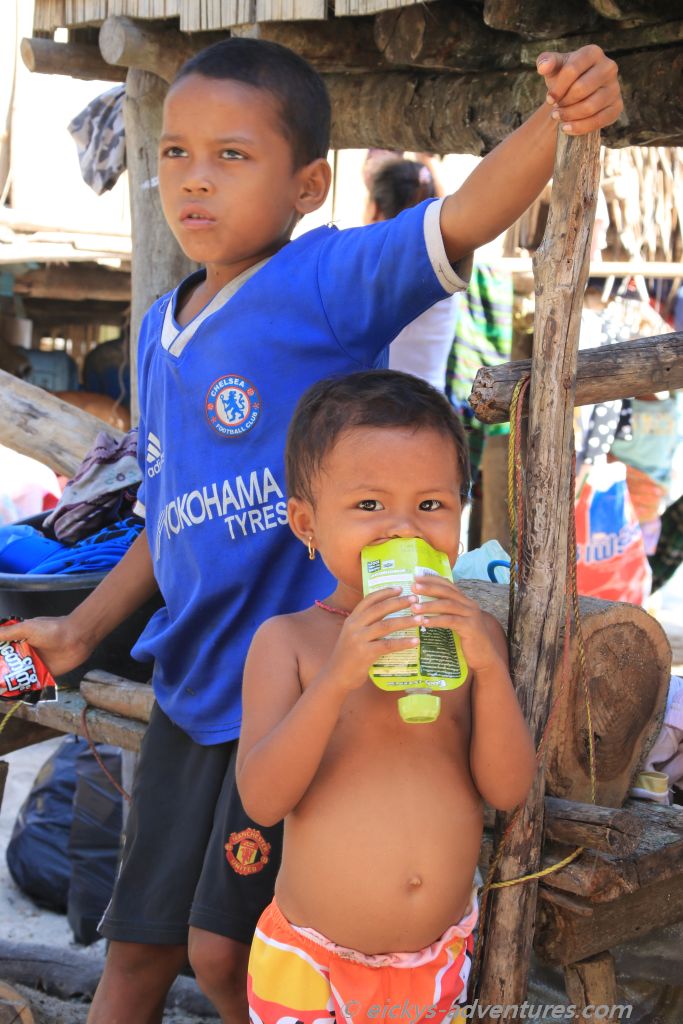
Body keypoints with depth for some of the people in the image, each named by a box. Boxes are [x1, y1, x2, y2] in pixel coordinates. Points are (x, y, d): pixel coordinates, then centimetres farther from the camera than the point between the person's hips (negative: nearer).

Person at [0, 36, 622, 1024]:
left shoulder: (324, 283, -12)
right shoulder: (160, 331, 9)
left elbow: (460, 218, -30)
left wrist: (559, 119, -47)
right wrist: (80, 630, 16)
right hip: (193, 684, 7)